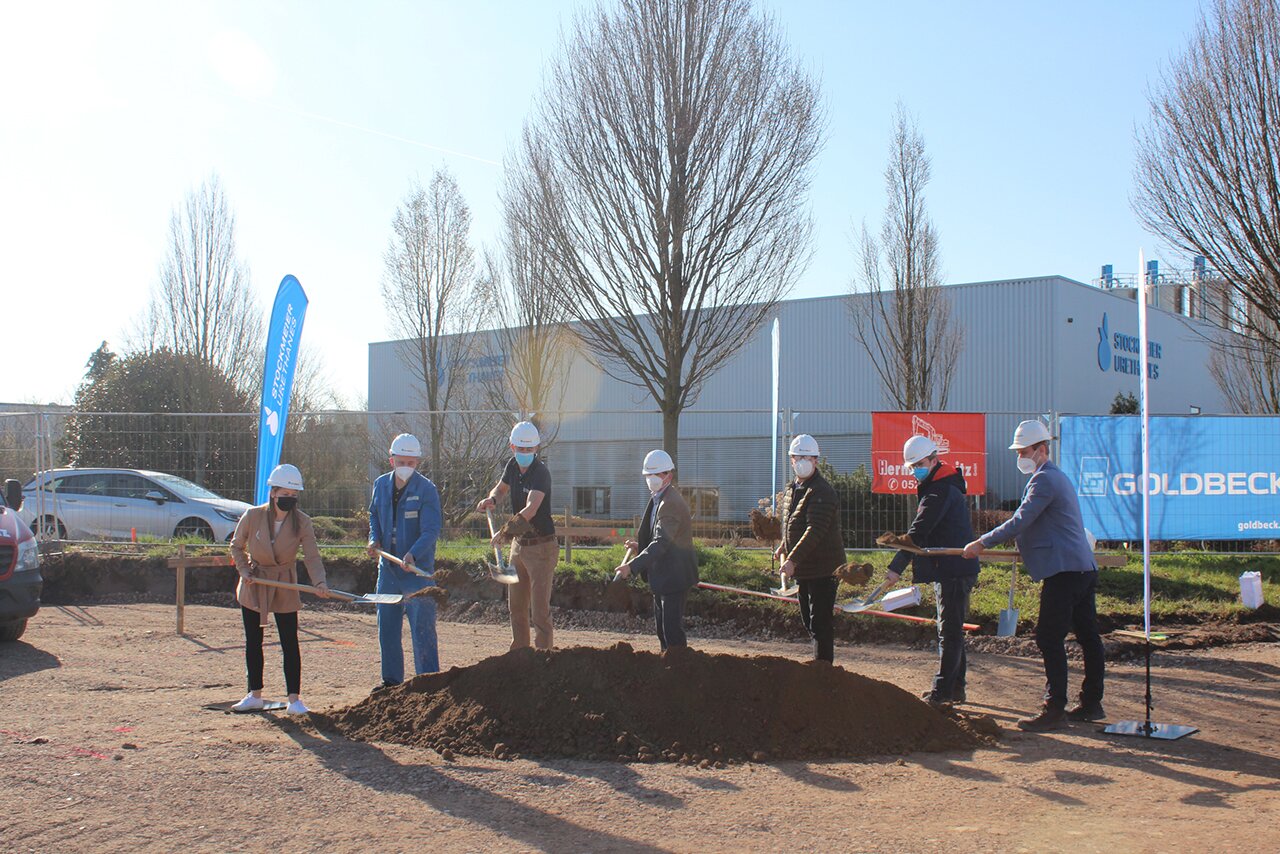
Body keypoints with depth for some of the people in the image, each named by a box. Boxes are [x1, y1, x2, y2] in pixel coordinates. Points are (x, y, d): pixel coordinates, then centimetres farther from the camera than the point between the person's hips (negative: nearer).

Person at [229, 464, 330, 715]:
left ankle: (294, 699, 2)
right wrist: (244, 570, -9)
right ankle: (255, 696, 22)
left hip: (285, 587, -1)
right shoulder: (253, 516, -12)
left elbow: (312, 556, -19)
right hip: (253, 586, 1)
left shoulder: (302, 522, -13)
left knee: (290, 643, -4)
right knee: (253, 642, 9)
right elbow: (237, 546, 4)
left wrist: (319, 581, -36)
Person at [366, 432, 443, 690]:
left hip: (418, 569, -6)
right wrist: (374, 539, 3)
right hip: (387, 567, 6)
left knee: (422, 628, -6)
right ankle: (391, 678, 27)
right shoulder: (381, 485, 5)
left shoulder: (426, 489, -13)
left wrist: (413, 554, -35)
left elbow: (431, 529, -19)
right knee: (386, 626, 13)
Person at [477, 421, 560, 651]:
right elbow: (502, 487, 24)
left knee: (540, 607, -9)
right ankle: (519, 652, 27)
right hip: (519, 544, 8)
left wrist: (506, 530, -49)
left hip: (541, 547, -8)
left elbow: (531, 509, -36)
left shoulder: (541, 472, -20)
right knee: (516, 604, 15)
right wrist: (491, 498, 0)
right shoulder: (513, 466, 3)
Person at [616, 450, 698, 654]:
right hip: (663, 576, 10)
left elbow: (662, 542, -29)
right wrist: (641, 546, 5)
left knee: (672, 630, -7)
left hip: (674, 577, -10)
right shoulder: (657, 499, 11)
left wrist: (632, 566, -35)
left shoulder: (671, 503, -21)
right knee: (662, 629, 17)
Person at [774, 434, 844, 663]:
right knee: (808, 621, 17)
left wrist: (793, 559, -33)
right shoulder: (791, 489, 12)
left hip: (823, 569, -9)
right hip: (803, 569, 9)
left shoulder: (822, 492, -18)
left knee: (820, 623, -7)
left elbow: (815, 530, -28)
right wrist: (783, 547, 16)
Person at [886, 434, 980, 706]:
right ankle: (955, 687, 23)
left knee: (949, 630, -7)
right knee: (951, 630, 15)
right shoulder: (937, 487, 17)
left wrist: (896, 567, -22)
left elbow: (918, 533, -21)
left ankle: (942, 691, -5)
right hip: (949, 569, 11)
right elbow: (922, 532, 20)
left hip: (954, 570, -11)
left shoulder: (940, 490, -16)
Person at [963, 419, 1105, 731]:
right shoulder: (1056, 476, 21)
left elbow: (1019, 522, -16)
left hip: (1063, 571, -11)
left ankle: (1054, 710, -8)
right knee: (1088, 636, 12)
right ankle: (1091, 703, 19)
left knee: (1049, 638, -9)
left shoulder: (1044, 479, -12)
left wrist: (982, 543, -10)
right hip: (1084, 567, 11)